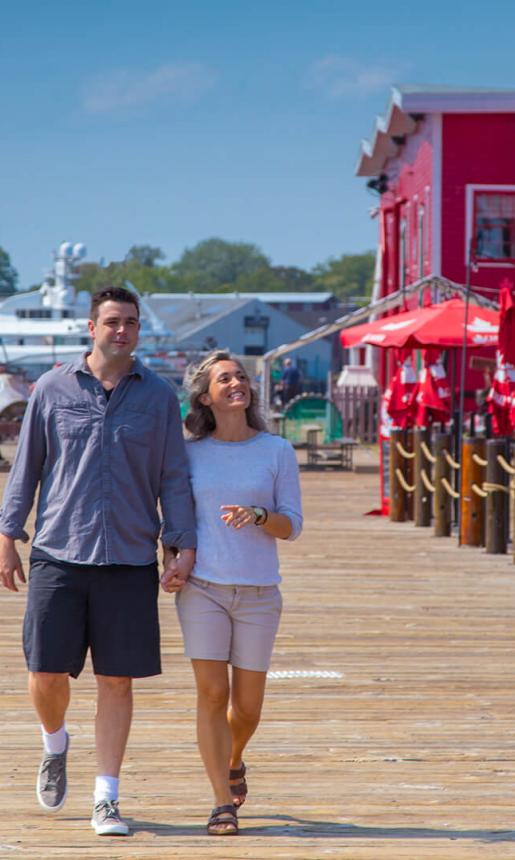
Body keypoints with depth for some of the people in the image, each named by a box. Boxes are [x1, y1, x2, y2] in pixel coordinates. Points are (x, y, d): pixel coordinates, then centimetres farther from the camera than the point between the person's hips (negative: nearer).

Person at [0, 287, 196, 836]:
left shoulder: (158, 396, 7)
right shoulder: (53, 389, 6)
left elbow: (173, 478, 9)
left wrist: (183, 543, -1)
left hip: (130, 561, 0)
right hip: (58, 555, 0)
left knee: (117, 681, 1)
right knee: (45, 673, -1)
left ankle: (106, 800, 9)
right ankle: (55, 746, 31)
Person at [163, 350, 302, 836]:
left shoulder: (277, 451, 1)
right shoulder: (191, 453, 4)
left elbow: (292, 527, -1)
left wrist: (257, 515, -20)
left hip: (258, 594, 0)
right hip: (202, 589, 0)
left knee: (247, 705, 6)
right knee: (212, 694, -10)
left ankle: (233, 761, 38)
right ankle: (224, 804, -4)